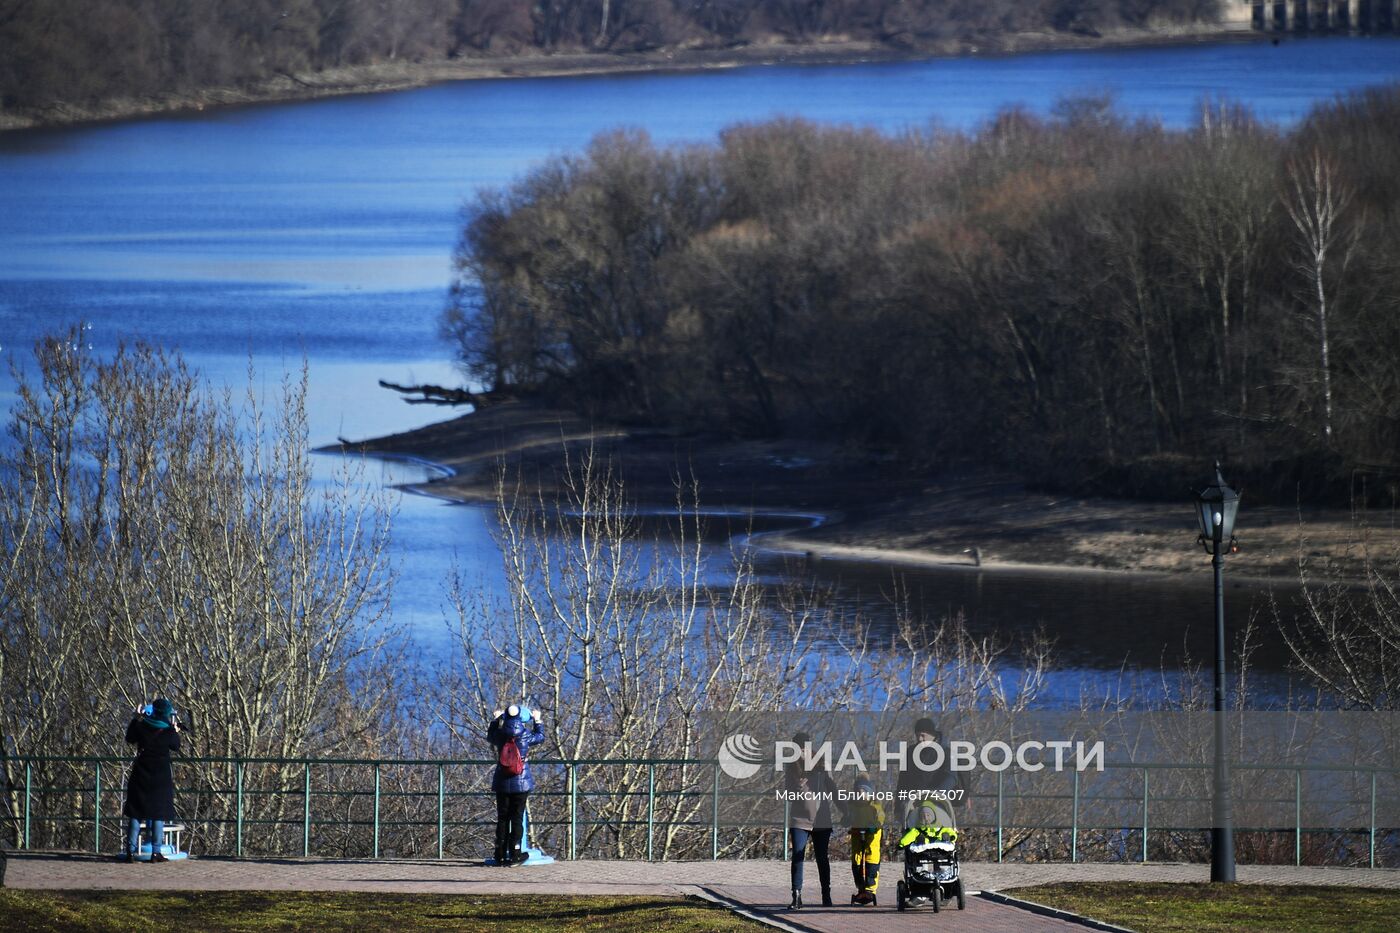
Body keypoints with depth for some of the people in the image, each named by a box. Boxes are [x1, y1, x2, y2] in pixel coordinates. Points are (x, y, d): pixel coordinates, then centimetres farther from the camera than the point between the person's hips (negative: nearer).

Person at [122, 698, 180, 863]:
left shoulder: (141, 727, -7)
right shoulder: (169, 732, -10)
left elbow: (130, 739, 11)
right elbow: (176, 747, 8)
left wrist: (136, 719, 19)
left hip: (141, 775, 1)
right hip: (161, 777, -1)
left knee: (136, 815, 7)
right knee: (158, 815, 4)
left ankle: (131, 851, 3)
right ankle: (156, 852, 0)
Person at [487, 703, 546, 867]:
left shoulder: (499, 736, -4)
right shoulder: (526, 737, -9)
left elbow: (490, 736, 20)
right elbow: (540, 736, 12)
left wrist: (495, 720, 35)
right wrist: (537, 721, 29)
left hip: (502, 784, 2)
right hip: (521, 784, -2)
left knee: (502, 818, 8)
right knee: (517, 819, 1)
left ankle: (501, 855, 9)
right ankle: (514, 855, -2)